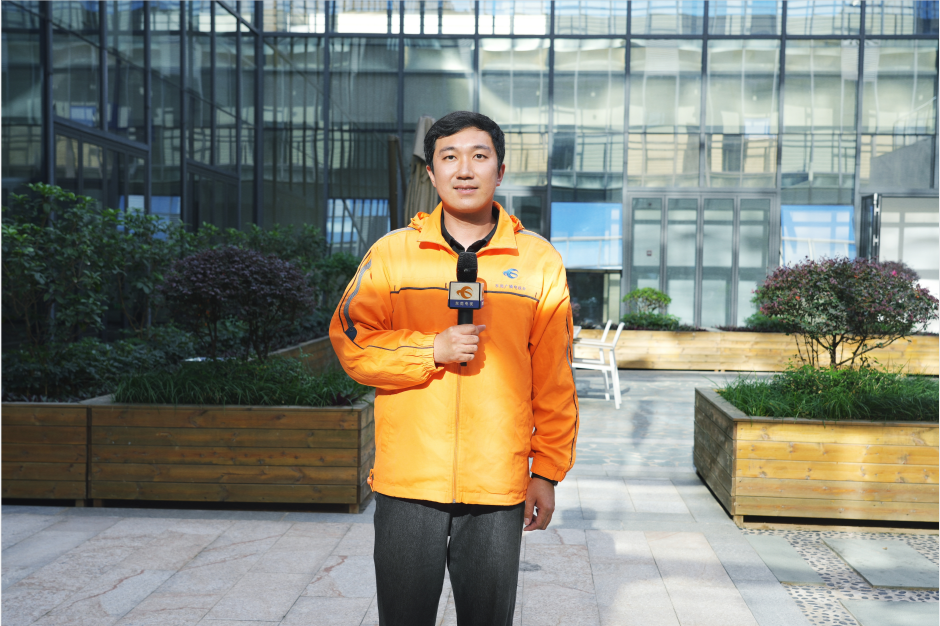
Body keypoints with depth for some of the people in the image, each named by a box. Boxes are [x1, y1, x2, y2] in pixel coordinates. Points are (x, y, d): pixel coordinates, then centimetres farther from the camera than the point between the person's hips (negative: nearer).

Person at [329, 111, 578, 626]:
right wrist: (433, 351, -12)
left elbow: (553, 380, 6)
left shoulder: (539, 260, 4)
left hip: (499, 485, 0)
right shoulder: (392, 253, 4)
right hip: (407, 480, 0)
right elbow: (349, 342, 2)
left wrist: (547, 471, 4)